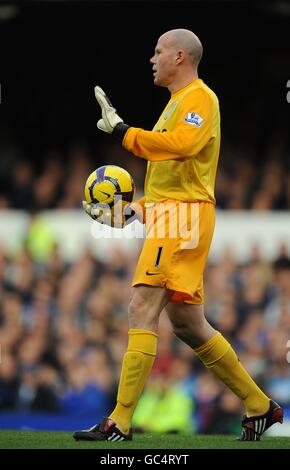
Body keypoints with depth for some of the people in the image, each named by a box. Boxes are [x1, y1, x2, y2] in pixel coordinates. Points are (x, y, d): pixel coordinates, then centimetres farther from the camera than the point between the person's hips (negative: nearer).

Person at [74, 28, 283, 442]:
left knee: (143, 310, -15)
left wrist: (123, 132, -22)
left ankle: (120, 423, -19)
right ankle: (260, 407, 20)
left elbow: (183, 144, -27)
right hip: (170, 214, 10)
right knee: (187, 323, 12)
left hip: (184, 215, -10)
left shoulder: (199, 97, -7)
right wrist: (136, 208, 20)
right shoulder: (178, 102, 24)